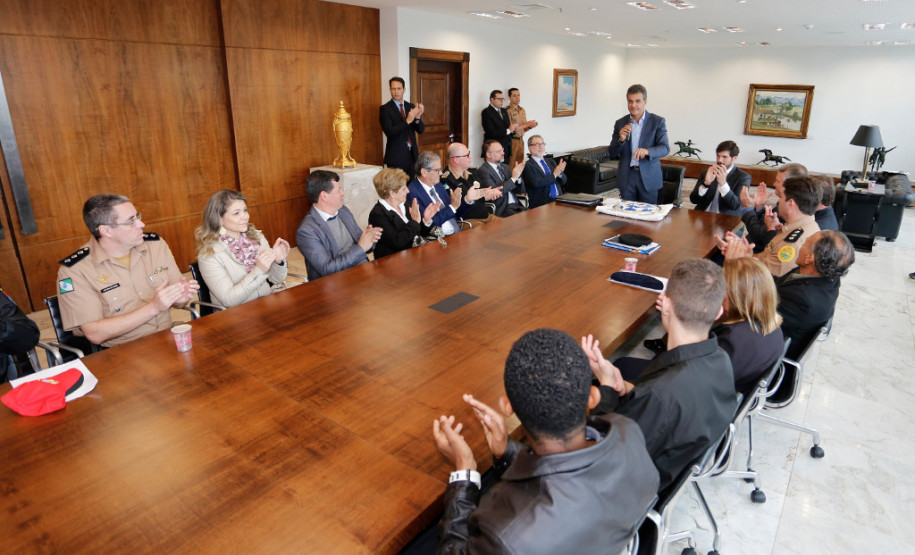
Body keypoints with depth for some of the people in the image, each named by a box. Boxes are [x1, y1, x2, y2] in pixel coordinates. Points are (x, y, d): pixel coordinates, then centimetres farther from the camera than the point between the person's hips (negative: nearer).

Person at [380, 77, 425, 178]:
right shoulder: (385, 109, -3)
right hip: (396, 156, -4)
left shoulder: (411, 107, 10)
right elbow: (389, 132, -15)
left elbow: (421, 130, 7)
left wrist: (418, 118, -14)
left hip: (411, 154, 4)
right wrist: (407, 121, -24)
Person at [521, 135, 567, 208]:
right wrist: (554, 174, -8)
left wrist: (560, 172, -5)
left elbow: (563, 181, 17)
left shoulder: (550, 162, 22)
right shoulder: (527, 166, 0)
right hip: (541, 205, -6)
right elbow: (536, 183, -17)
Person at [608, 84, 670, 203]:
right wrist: (621, 139, -15)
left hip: (648, 178, -1)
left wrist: (647, 151, -30)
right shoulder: (620, 123, 6)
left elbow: (665, 148, -9)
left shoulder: (658, 121, 0)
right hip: (626, 177, 2)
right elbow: (612, 154, 5)